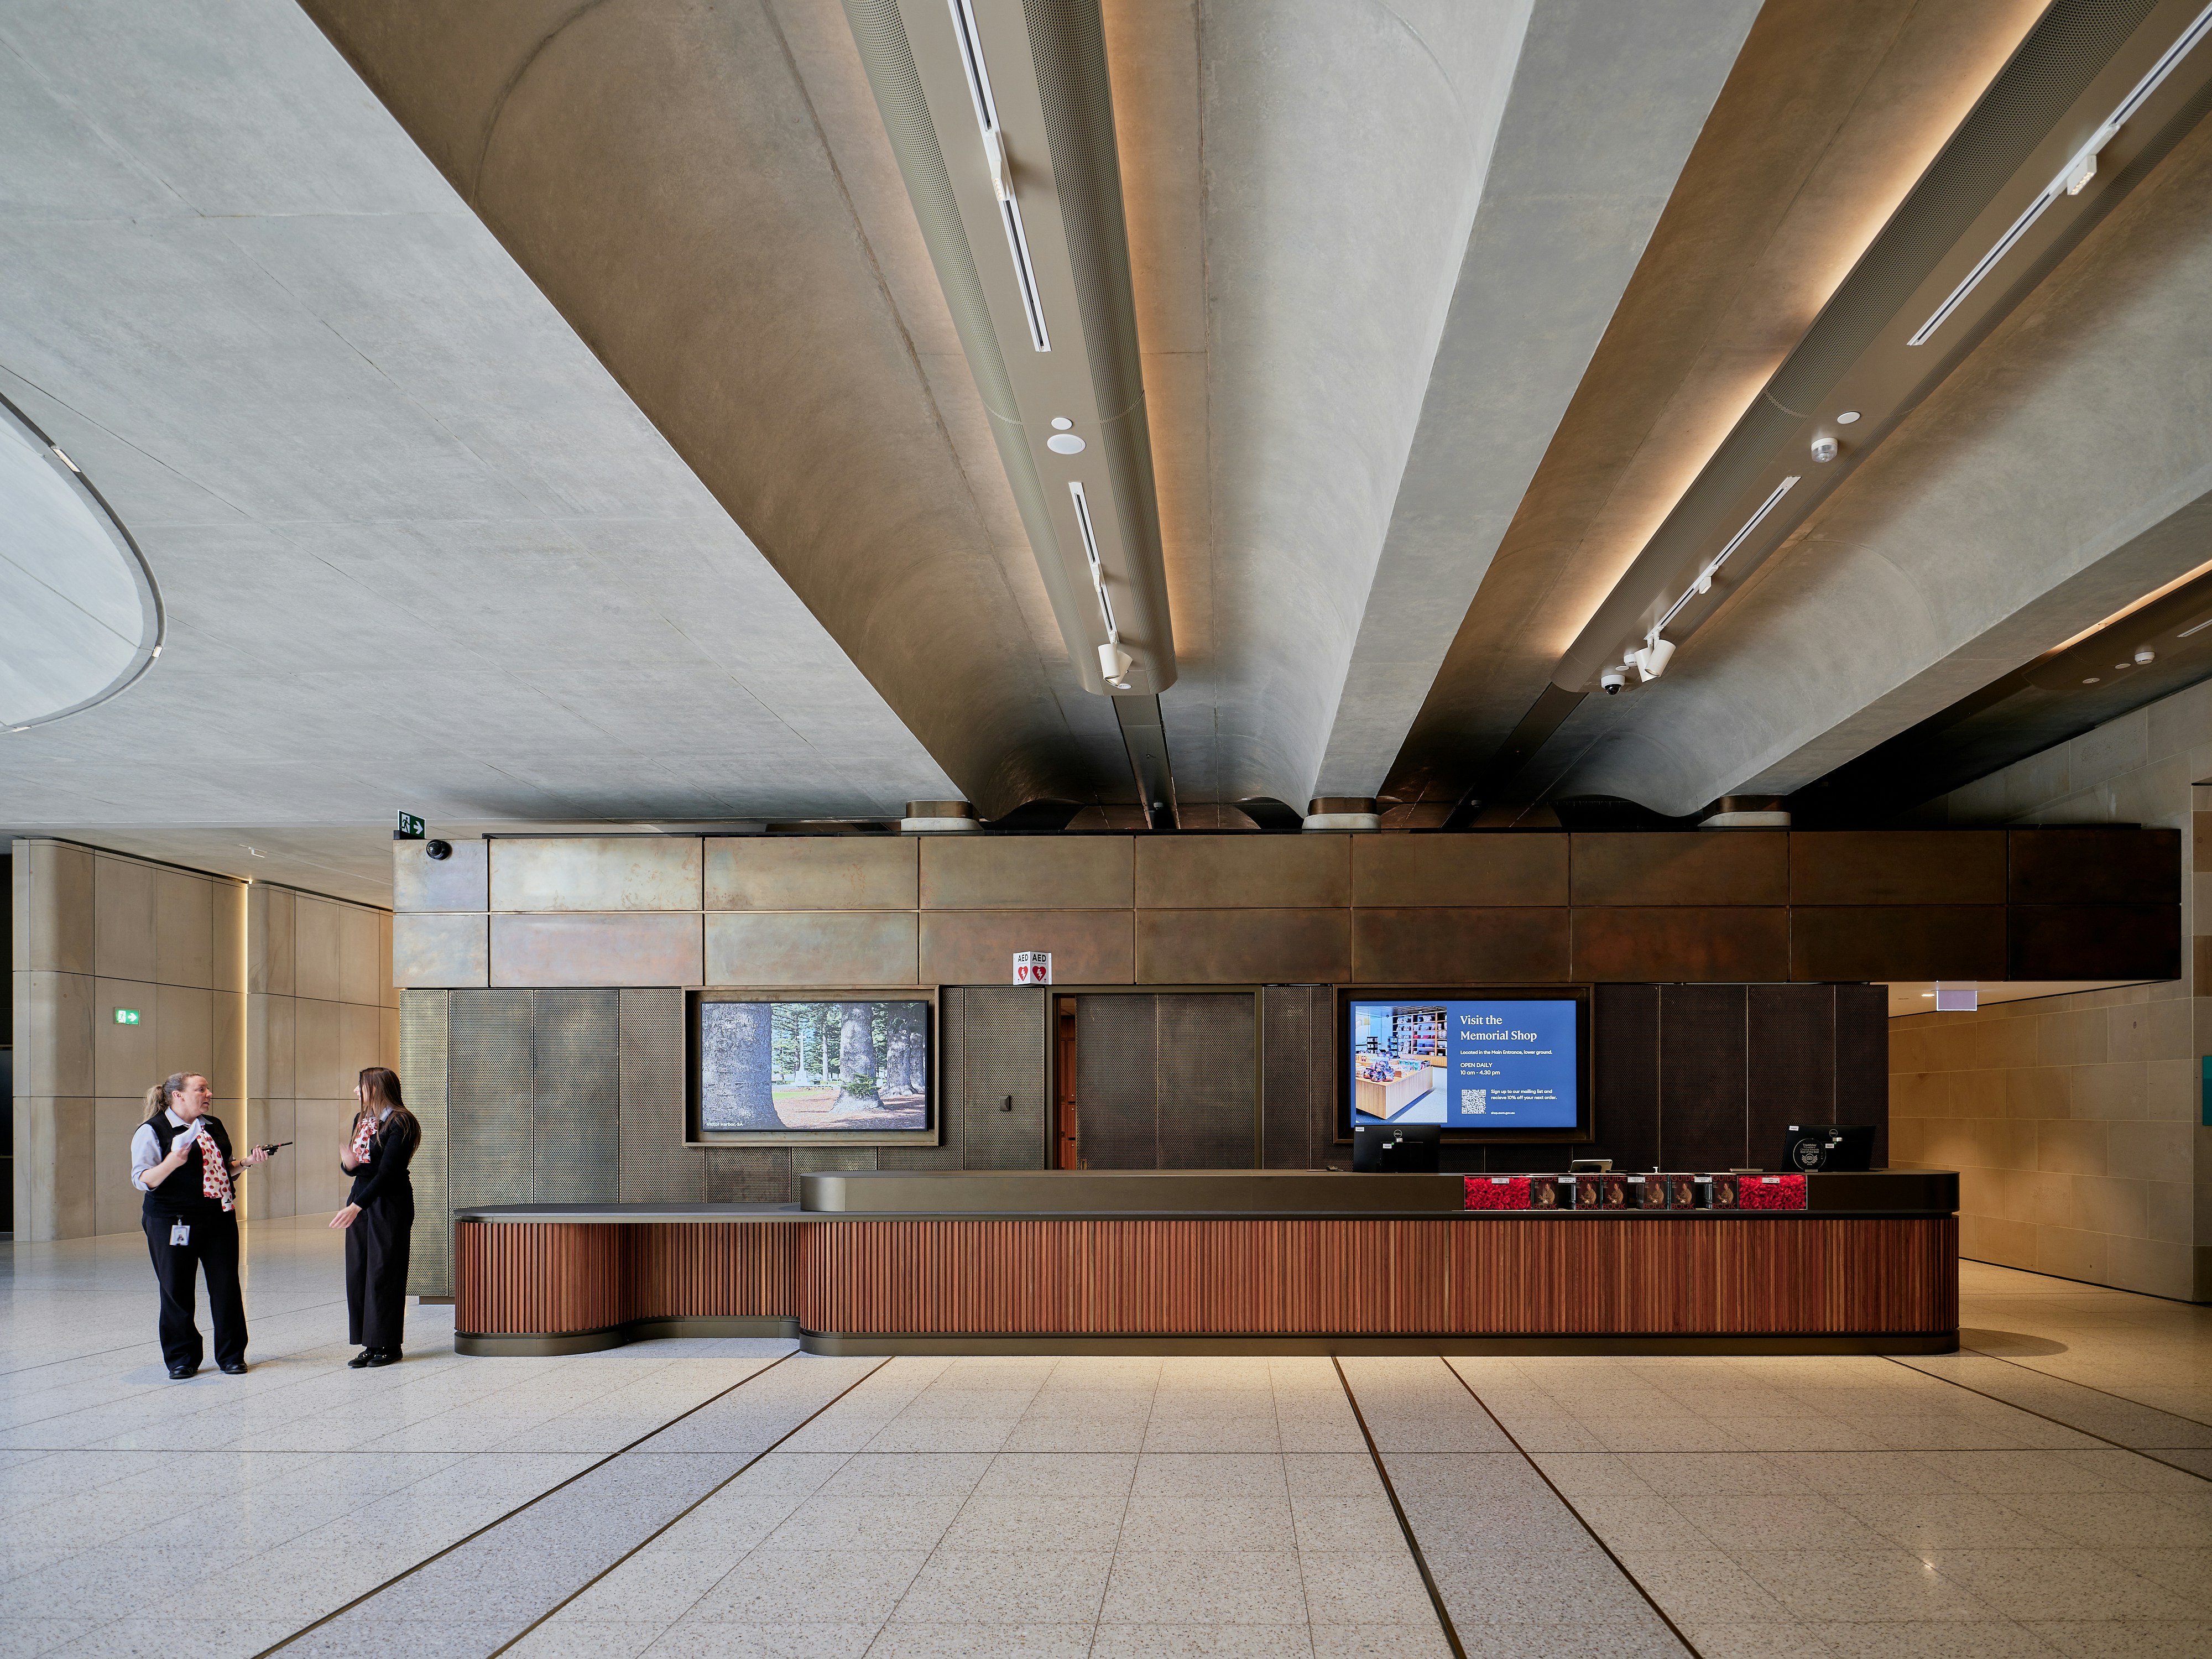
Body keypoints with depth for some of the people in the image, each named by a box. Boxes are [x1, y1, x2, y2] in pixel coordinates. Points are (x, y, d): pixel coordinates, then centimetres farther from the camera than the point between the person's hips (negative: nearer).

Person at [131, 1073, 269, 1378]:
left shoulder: (215, 1126, 14)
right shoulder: (152, 1131, -5)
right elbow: (143, 1180, -11)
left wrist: (247, 1161, 7)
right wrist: (172, 1162, -27)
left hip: (220, 1218, 5)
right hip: (172, 1223, -5)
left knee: (226, 1286, 4)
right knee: (177, 1290, 1)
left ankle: (231, 1356, 15)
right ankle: (181, 1359, 16)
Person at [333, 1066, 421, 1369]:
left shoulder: (399, 1123, -12)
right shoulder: (361, 1119, 14)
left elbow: (387, 1172, -19)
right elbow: (353, 1168, 14)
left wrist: (356, 1206, -24)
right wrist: (349, 1163, -10)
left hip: (390, 1204, -8)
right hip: (360, 1201, 8)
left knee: (383, 1272, -4)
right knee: (358, 1272, 5)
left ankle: (388, 1345, 5)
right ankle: (371, 1344, 11)